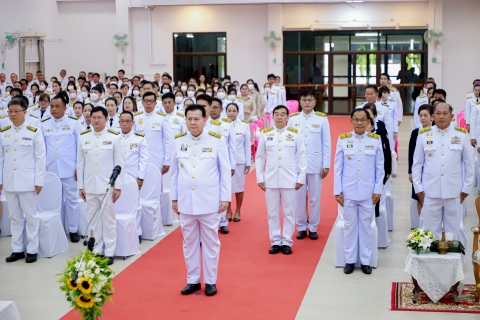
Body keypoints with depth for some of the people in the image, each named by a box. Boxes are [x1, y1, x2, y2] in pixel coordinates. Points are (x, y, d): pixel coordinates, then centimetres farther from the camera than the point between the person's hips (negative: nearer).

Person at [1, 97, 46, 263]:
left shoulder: (34, 132, -2)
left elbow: (41, 158, -4)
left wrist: (39, 181, -8)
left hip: (27, 181, -3)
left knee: (30, 215, 2)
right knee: (14, 216, 10)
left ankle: (32, 250, 10)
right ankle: (17, 249, 17)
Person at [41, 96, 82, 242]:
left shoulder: (74, 122, -2)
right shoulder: (44, 124, 5)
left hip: (69, 168, -2)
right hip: (51, 168, 2)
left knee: (71, 199, 4)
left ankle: (73, 230, 13)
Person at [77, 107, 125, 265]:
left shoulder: (114, 137, -3)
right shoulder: (83, 137, 5)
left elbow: (120, 164, -2)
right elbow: (80, 163, 8)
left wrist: (118, 187, -5)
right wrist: (80, 186, 6)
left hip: (108, 186, -3)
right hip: (89, 186, 3)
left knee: (109, 220, 3)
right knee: (94, 220, 8)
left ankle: (109, 253, 11)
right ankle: (97, 251, 18)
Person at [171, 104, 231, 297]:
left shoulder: (216, 141, -3)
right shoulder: (178, 141, 4)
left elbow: (225, 171, -1)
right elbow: (174, 171, 9)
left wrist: (225, 197, -4)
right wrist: (174, 198, 8)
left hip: (209, 201, -2)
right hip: (186, 200, 3)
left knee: (210, 241, 6)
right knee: (189, 242, 10)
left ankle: (210, 281, 16)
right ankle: (192, 280, 21)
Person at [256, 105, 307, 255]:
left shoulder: (295, 134, 0)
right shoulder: (265, 134, 3)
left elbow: (302, 157, 2)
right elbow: (259, 157, 6)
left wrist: (301, 178, -2)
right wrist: (259, 178, 3)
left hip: (289, 179, -1)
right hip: (270, 179, 1)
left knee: (289, 212, 4)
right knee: (272, 212, 6)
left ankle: (286, 242, 14)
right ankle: (275, 241, 16)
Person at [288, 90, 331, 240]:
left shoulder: (322, 119, -2)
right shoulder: (293, 119, 1)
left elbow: (326, 143, 0)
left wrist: (326, 165, -3)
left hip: (316, 164, -1)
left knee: (315, 197, 6)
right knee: (299, 197, 7)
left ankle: (313, 228, 17)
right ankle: (301, 227, 19)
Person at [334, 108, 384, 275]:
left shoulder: (375, 140, 1)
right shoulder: (343, 140, 0)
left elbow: (380, 168, 4)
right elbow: (338, 168, 2)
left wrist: (377, 190, -1)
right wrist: (338, 191, -2)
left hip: (368, 192, 0)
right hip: (348, 191, 0)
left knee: (366, 226, 6)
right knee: (350, 226, 7)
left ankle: (365, 261, 16)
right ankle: (350, 260, 17)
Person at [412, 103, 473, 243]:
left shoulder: (462, 135, 1)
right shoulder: (424, 135, 1)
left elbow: (469, 163, 6)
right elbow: (417, 163, 6)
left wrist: (466, 188, 4)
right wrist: (418, 188, 3)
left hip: (454, 192, 0)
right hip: (430, 192, 0)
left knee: (453, 231, 8)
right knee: (431, 231, 7)